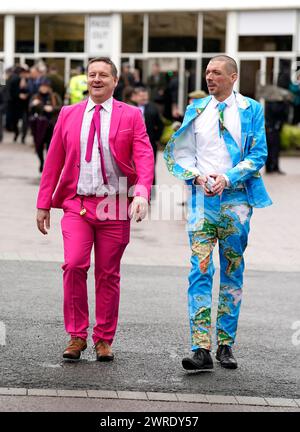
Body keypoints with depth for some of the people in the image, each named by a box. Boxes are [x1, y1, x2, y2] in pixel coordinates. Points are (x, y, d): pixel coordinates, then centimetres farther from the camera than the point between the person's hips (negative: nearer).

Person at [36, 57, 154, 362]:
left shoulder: (131, 116, 4)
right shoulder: (68, 115, 10)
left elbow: (145, 157, -6)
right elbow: (53, 161, 11)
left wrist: (142, 193, -22)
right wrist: (43, 203, 8)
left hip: (114, 205, -1)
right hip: (77, 203, 1)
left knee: (108, 274, 4)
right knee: (74, 265, -16)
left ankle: (104, 339, 16)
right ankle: (76, 335, -3)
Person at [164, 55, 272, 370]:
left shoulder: (251, 110, 3)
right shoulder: (196, 110, 9)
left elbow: (258, 155, -2)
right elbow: (182, 152, 10)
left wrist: (227, 179, -14)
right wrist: (199, 177, -9)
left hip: (236, 197, -1)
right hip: (202, 196, 1)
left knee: (232, 273, 7)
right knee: (200, 271, -9)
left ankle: (226, 344, 16)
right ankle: (201, 349, -12)